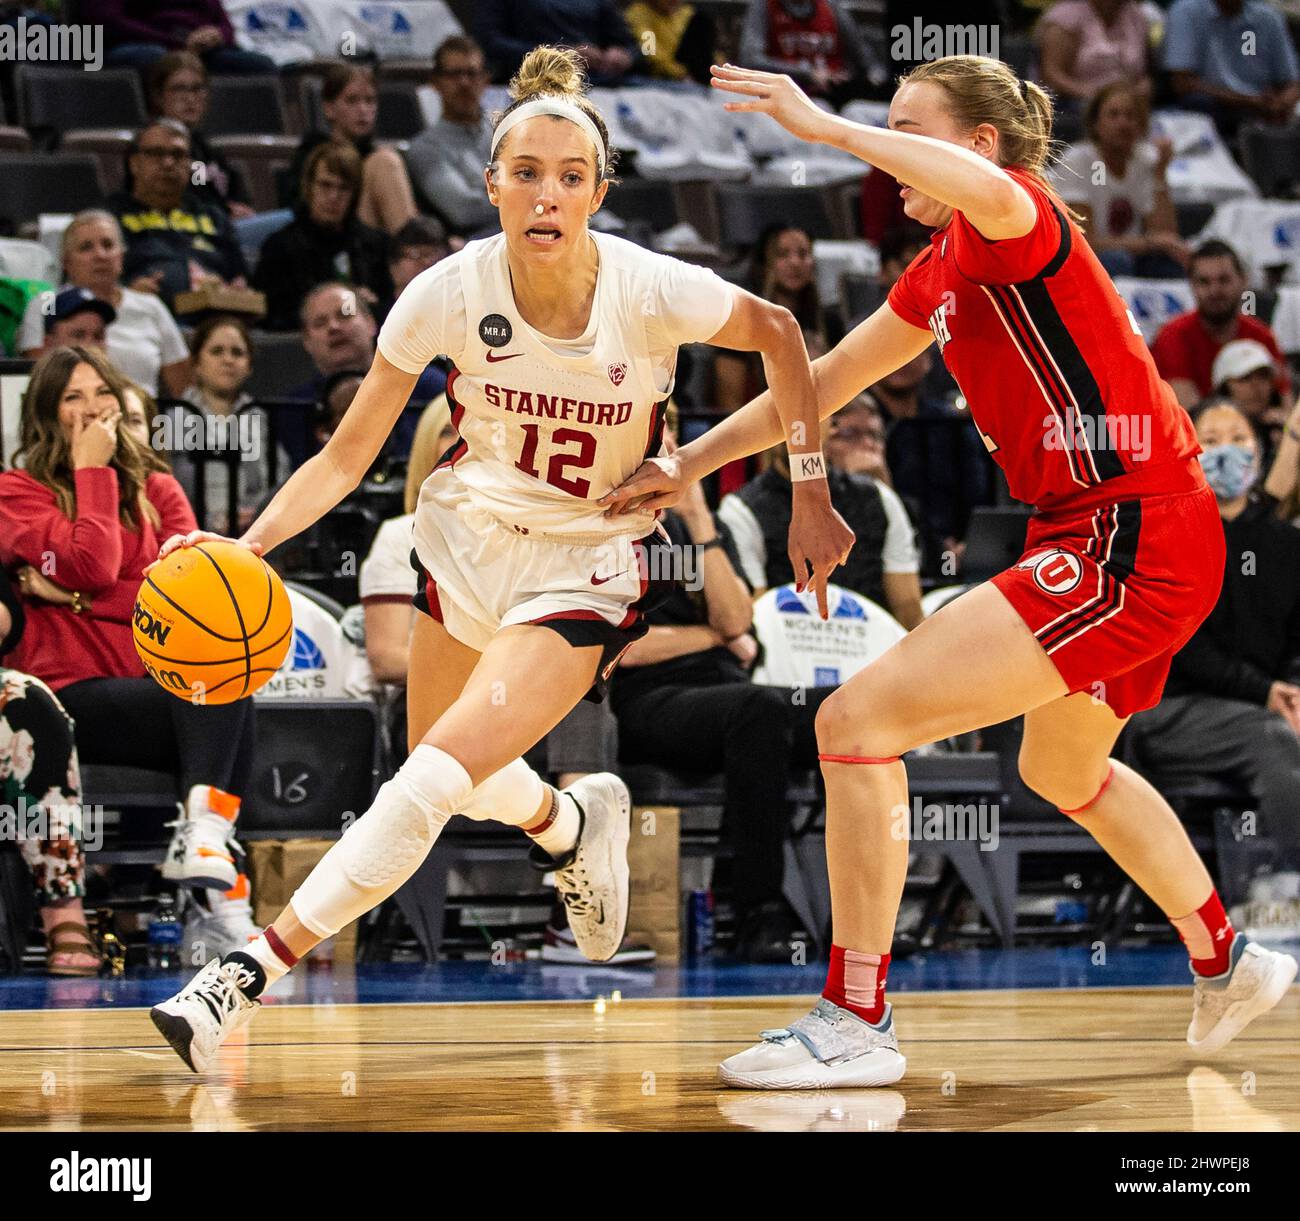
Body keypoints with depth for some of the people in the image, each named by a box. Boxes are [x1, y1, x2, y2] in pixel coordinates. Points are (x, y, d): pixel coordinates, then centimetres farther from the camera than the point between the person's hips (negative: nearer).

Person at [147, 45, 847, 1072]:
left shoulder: (654, 292, -24)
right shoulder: (451, 293, -19)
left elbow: (779, 336, -2)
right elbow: (347, 457, -12)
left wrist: (811, 497, 0)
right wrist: (247, 547, -28)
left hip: (587, 566, -4)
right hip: (470, 535, 4)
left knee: (439, 773, -22)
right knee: (444, 770, 22)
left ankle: (251, 977, -17)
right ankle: (574, 827, 56)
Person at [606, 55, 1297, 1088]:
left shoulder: (1015, 224, -12)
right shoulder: (942, 270, 17)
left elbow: (992, 194, -39)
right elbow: (822, 383, 25)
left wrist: (827, 127, -33)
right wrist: (686, 466, 21)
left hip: (1131, 542, -11)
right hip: (1130, 545, 11)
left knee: (859, 721, -14)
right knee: (1065, 772, 34)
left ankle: (856, 1025, -9)